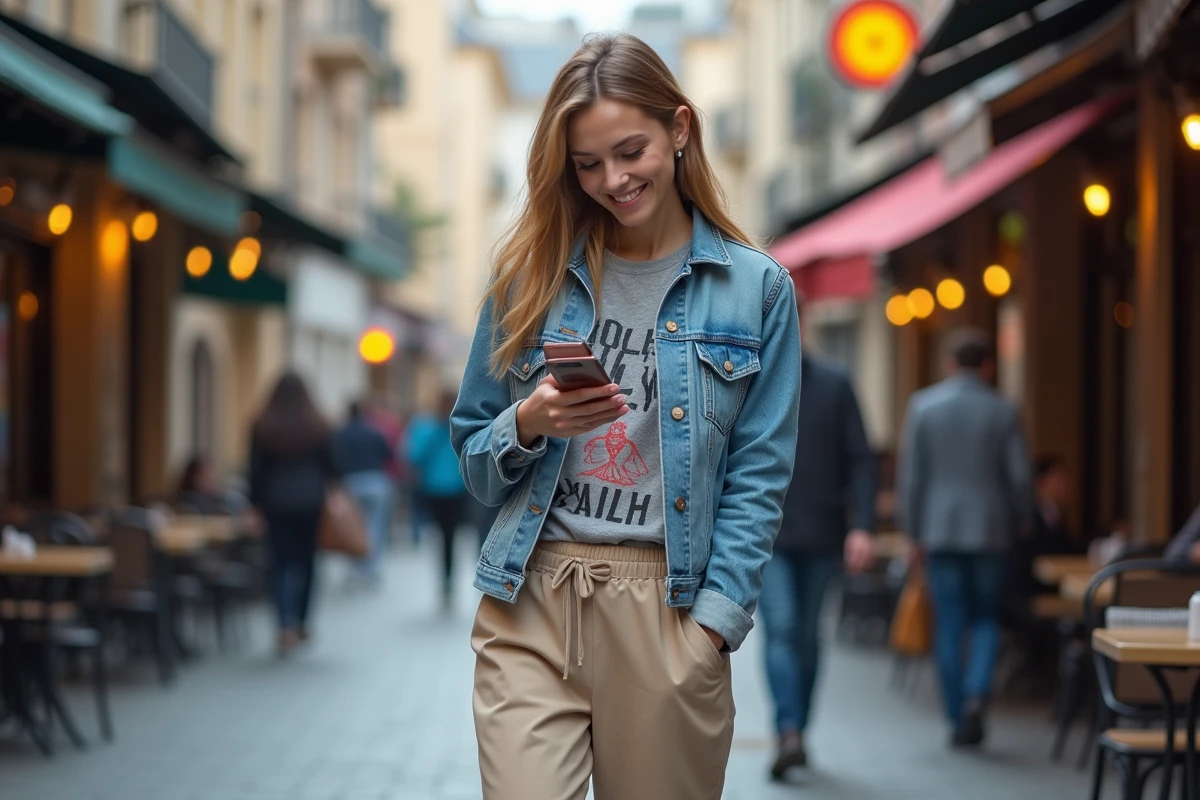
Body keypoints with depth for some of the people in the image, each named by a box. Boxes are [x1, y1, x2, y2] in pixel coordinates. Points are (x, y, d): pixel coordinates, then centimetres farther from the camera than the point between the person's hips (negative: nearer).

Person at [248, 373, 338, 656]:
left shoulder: (262, 426, -4)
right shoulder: (317, 426, -3)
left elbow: (256, 469, -1)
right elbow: (329, 466, 2)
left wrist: (256, 502, 6)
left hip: (276, 503, -1)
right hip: (310, 502, 1)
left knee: (281, 561, 0)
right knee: (305, 559, 13)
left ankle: (287, 625, -16)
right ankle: (301, 624, 20)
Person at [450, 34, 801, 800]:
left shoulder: (757, 288, 4)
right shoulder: (533, 275, 9)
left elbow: (759, 476, 2)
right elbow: (473, 459, 13)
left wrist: (712, 622, -8)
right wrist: (529, 425, -8)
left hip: (671, 605, -1)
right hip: (532, 600, 1)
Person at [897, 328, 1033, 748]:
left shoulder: (923, 406, -1)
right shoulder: (1004, 412, -3)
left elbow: (910, 474, 0)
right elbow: (1019, 477, -3)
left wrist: (914, 531, 7)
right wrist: (1017, 523, 14)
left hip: (939, 529, 0)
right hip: (989, 529, 0)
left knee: (948, 624, 5)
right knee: (986, 619, 11)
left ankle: (959, 719, 8)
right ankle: (976, 693, -13)